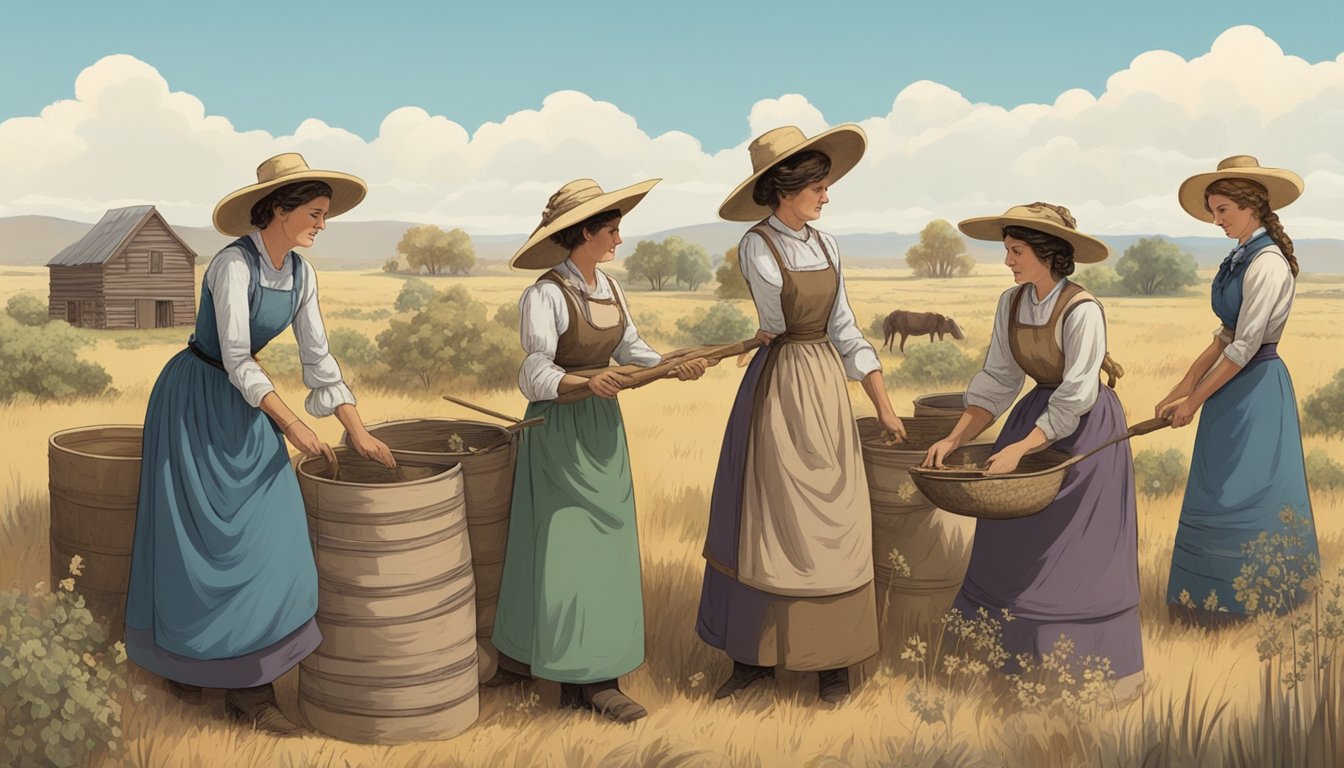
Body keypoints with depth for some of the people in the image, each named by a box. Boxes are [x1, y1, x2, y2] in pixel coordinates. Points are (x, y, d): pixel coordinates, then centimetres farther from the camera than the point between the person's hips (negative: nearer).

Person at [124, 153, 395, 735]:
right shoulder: (233, 265, -21)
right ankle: (181, 659, 23)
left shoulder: (300, 274, 0)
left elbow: (317, 358, 4)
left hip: (245, 407, 7)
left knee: (266, 540, 0)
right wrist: (291, 423, -24)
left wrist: (359, 432, 1)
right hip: (195, 400, -7)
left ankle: (248, 689, 8)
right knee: (194, 536, 2)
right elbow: (237, 360, -23)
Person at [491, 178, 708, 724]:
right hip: (559, 430, -8)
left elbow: (631, 349, 9)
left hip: (603, 427, 8)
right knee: (563, 549, -1)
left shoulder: (608, 287, 6)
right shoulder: (545, 295, -17)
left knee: (605, 550, 10)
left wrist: (674, 367, -7)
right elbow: (535, 374, -24)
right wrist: (586, 382, -40)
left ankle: (589, 678, 20)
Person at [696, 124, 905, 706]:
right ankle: (754, 655, 16)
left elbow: (844, 332, 10)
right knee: (766, 519, 2)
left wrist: (884, 407, 8)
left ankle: (833, 659, 15)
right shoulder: (756, 248, -10)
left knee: (831, 521, 5)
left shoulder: (825, 246, 9)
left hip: (828, 388, 5)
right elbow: (777, 326, -7)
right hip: (778, 388, -5)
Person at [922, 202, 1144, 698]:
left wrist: (1019, 448, -27)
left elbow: (1075, 397, -22)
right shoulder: (1011, 304, -1)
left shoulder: (1081, 311, -22)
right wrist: (954, 440, -9)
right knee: (1011, 540, 6)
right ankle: (1016, 653, 20)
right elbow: (997, 381, 0)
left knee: (1080, 552, -1)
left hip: (1086, 430, -6)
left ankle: (1114, 671, 15)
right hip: (1038, 413, 7)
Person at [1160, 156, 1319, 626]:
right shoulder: (1240, 260, 10)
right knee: (1220, 491, 13)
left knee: (1243, 490, -3)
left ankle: (1245, 601, 8)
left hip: (1255, 389, -9)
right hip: (1233, 386, 9)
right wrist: (1184, 385, 6)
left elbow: (1245, 346, -19)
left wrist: (1195, 400, -14)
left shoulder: (1268, 264, -18)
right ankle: (1219, 595, 24)